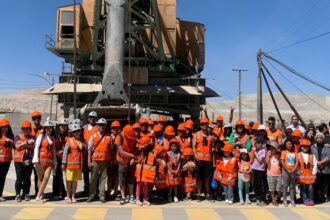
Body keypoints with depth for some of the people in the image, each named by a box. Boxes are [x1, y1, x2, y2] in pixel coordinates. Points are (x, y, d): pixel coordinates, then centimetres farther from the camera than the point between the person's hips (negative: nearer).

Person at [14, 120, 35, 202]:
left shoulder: (32, 138, 10)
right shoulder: (18, 137, 8)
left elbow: (34, 146, -8)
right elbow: (17, 146, -8)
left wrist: (23, 144, -12)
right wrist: (27, 142, -10)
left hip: (29, 161, 1)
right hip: (19, 161, -1)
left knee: (27, 178, 5)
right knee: (19, 178, -3)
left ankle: (26, 194, 15)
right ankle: (18, 194, 6)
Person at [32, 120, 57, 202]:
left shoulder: (53, 138, 14)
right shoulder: (41, 136, 2)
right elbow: (36, 148, -4)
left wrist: (55, 161, 12)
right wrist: (36, 160, -13)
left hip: (50, 160, 3)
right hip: (41, 159, -3)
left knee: (46, 178, -8)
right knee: (40, 178, 6)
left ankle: (38, 196, -4)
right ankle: (41, 195, 16)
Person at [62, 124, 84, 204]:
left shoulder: (82, 141, 8)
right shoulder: (69, 140, -3)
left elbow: (84, 152, 11)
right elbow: (65, 152, -5)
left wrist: (83, 164, 8)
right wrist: (63, 163, -10)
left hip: (79, 164, 3)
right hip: (70, 163, -3)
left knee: (75, 180, 8)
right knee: (69, 180, 4)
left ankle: (73, 196, 17)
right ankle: (69, 197, 14)